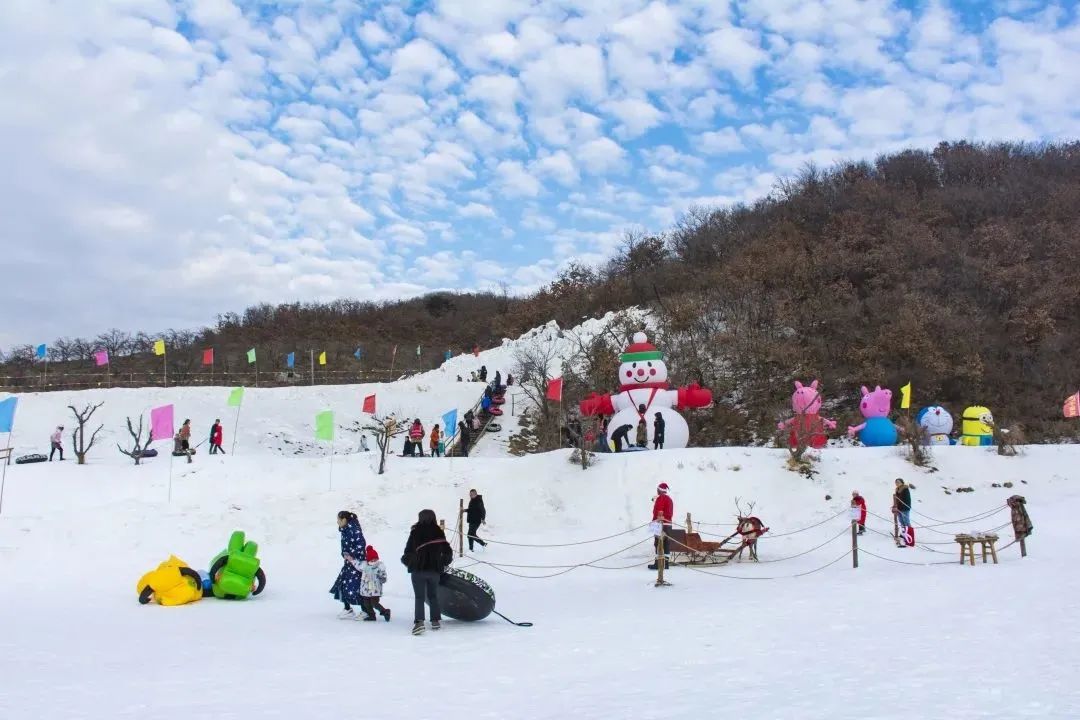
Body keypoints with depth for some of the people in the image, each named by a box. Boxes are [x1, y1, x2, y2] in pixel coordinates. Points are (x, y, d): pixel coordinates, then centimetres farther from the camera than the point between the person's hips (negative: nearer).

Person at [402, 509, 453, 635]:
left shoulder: (416, 532, -7)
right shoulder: (439, 532, 1)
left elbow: (409, 551, -3)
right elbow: (447, 551, 6)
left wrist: (405, 560, 18)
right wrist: (444, 563, 25)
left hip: (418, 569, -3)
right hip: (435, 570, 3)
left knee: (419, 597, -1)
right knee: (433, 596, 18)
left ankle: (419, 622, -15)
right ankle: (436, 620, 19)